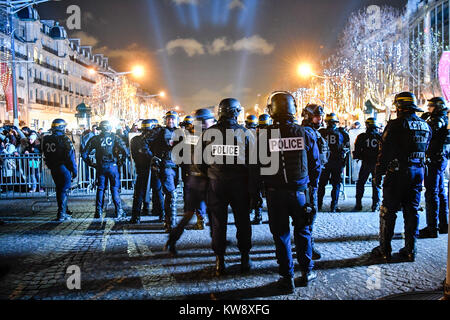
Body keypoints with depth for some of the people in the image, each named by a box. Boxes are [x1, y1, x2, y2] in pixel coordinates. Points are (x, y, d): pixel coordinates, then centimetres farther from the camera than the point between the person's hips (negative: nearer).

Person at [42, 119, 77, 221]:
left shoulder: (46, 140, 4)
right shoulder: (64, 140, -15)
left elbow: (45, 155, 11)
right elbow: (70, 157, -14)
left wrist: (51, 166, 19)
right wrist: (74, 170, -7)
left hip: (53, 169, 6)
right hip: (64, 168, -6)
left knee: (59, 190, 17)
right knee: (64, 191, 0)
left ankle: (62, 212, 27)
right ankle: (61, 214, -1)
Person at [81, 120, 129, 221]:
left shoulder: (95, 139, 4)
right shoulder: (115, 138, 0)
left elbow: (84, 154, 3)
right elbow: (126, 151, -10)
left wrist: (91, 164, 12)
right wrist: (120, 162, 1)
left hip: (100, 167, 2)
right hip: (112, 166, -1)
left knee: (100, 189, 11)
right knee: (115, 189, 3)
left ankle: (98, 212, 14)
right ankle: (119, 212, 0)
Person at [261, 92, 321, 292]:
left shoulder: (264, 136, -10)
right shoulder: (305, 133, -5)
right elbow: (315, 164, 3)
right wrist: (313, 185, 15)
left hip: (275, 193, -1)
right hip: (300, 191, 1)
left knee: (281, 235, 9)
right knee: (302, 231, 17)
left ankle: (287, 278, 17)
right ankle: (307, 272, 27)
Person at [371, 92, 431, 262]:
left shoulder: (396, 125, -13)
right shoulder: (426, 127, 9)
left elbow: (385, 151, -13)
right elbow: (425, 151, 15)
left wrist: (378, 172, -7)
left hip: (397, 173, -6)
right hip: (418, 172, 6)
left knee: (388, 211, 3)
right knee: (412, 211, 12)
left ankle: (385, 250, 8)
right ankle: (410, 250, 17)